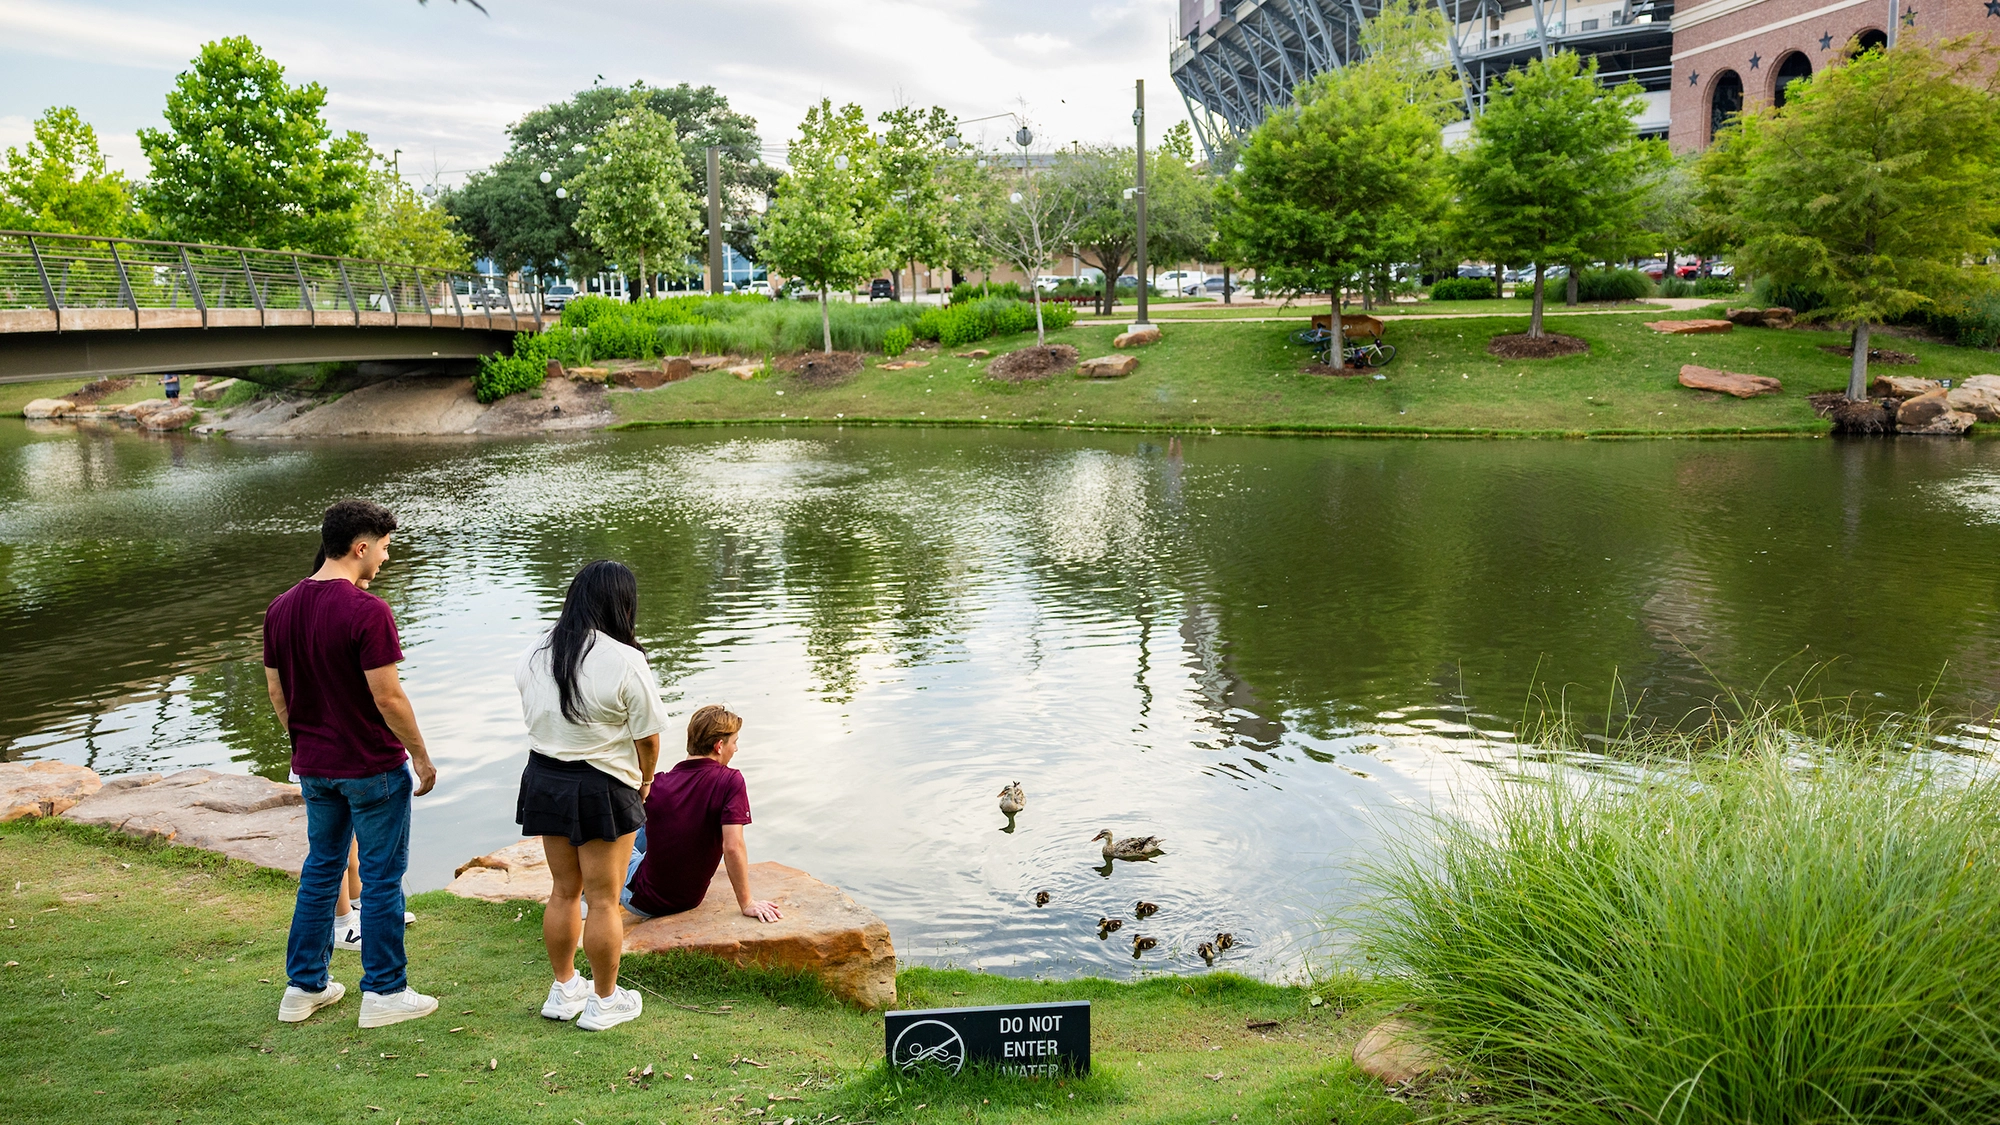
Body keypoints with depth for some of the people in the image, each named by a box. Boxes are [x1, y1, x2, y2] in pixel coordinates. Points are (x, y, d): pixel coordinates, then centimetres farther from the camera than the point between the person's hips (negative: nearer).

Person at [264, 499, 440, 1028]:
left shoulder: (281, 608, 2)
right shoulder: (367, 612, -20)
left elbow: (278, 693, 9)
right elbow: (388, 697, -20)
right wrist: (421, 755, -8)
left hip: (314, 767, 7)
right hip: (373, 767, -7)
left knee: (321, 870, 18)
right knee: (381, 878, 4)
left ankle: (304, 986, 26)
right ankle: (383, 993, 12)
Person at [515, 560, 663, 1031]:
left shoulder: (534, 655, 1)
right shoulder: (626, 662, -18)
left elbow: (533, 719, 8)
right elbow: (647, 737, -12)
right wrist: (644, 783, 6)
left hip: (544, 779, 6)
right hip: (603, 789, -6)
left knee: (564, 891, 19)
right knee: (603, 899, 6)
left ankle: (564, 990, 32)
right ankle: (604, 1001, 18)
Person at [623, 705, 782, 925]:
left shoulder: (657, 785, -12)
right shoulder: (730, 781, -19)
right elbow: (732, 847, -27)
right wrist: (747, 903, -23)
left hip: (642, 902, 0)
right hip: (689, 901, 0)